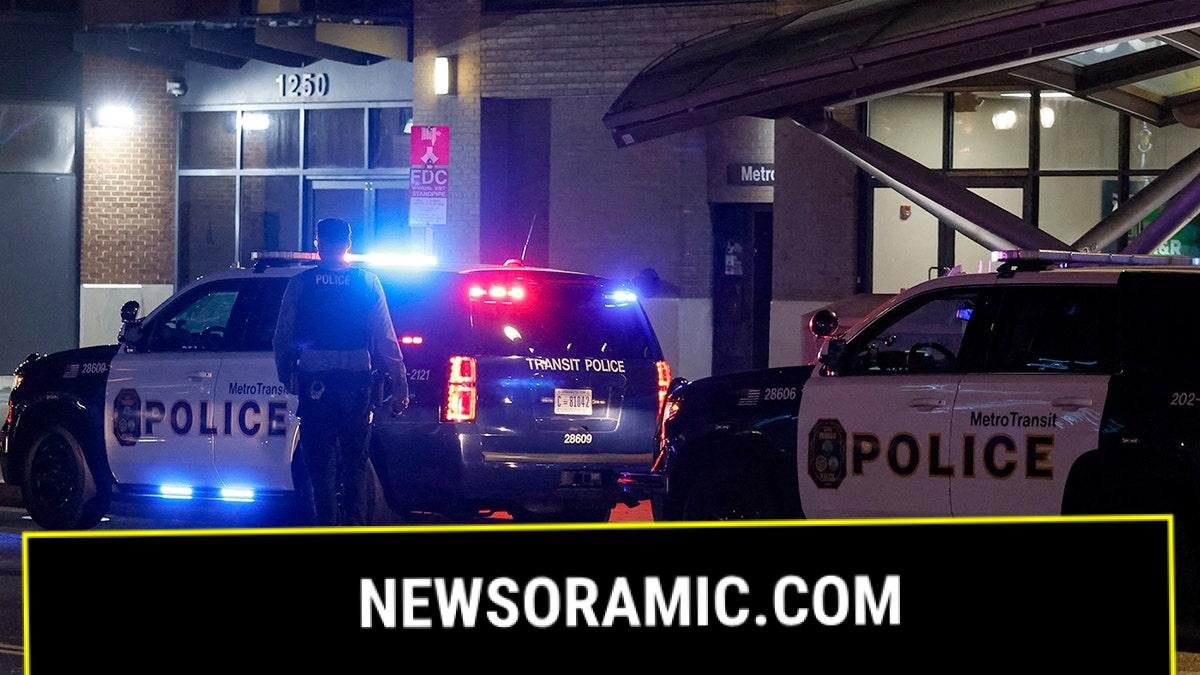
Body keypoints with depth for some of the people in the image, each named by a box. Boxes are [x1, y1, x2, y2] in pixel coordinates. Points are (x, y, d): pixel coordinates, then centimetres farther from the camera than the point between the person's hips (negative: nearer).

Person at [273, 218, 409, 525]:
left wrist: (285, 374, 15)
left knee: (319, 460, 6)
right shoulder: (367, 282, 0)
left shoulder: (300, 284, -1)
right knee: (355, 460, 9)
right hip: (356, 378, 1)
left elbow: (282, 336, 3)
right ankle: (355, 522, 2)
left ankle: (326, 522, 4)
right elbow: (386, 338, -2)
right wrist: (400, 383, 2)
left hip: (314, 381, -1)